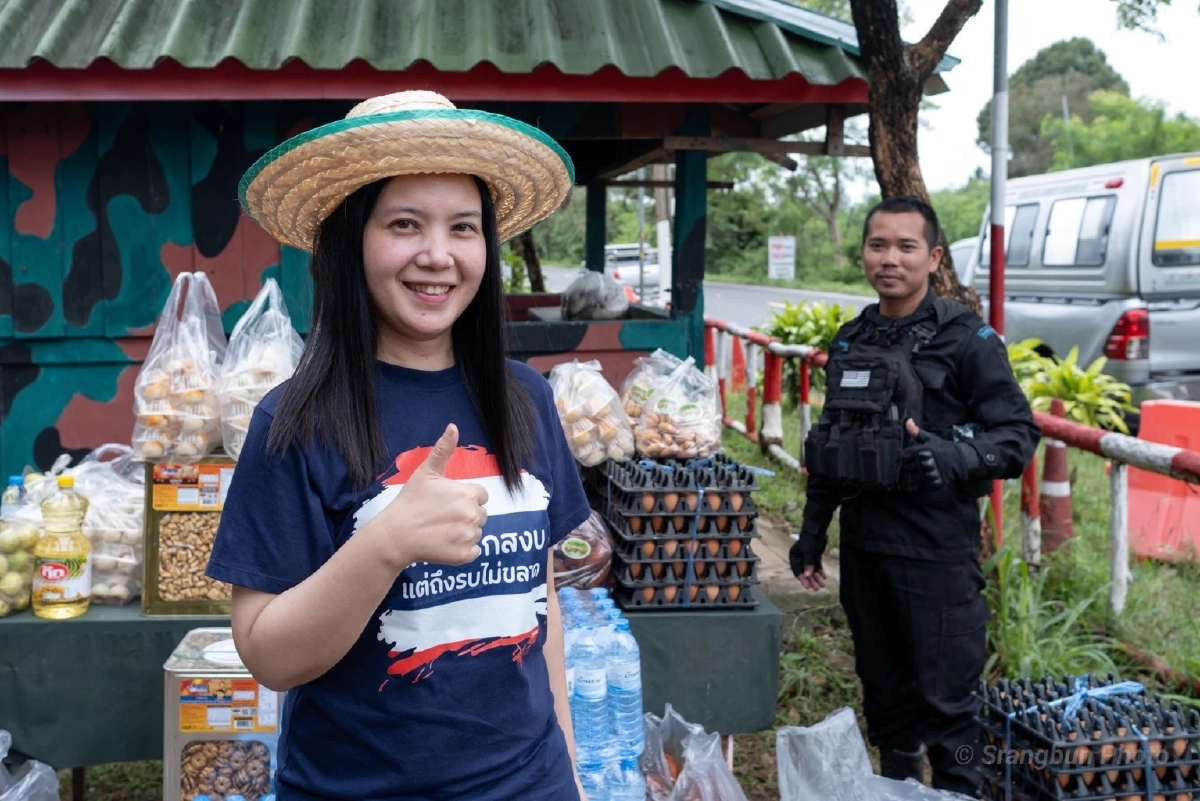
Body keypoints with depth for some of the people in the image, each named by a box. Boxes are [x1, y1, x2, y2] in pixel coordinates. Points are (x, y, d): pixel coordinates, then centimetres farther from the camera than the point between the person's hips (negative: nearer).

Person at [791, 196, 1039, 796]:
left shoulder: (965, 339, -8)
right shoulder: (850, 341, 10)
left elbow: (1019, 432, -10)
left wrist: (956, 458, -29)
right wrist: (811, 532, 16)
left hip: (935, 549, -6)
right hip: (862, 543, 6)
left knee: (944, 697, 1)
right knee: (883, 691, 18)